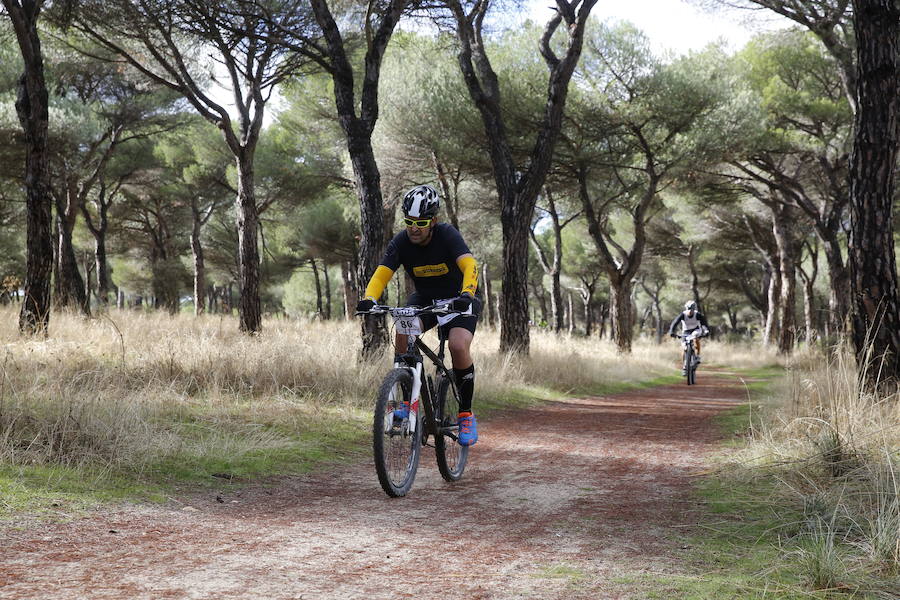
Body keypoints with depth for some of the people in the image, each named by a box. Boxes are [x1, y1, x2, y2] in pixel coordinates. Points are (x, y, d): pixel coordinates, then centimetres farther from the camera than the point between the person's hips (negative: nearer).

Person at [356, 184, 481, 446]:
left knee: (458, 346, -29)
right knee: (403, 334, -27)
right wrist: (369, 299, -44)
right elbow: (381, 274, -23)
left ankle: (466, 414, -11)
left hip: (459, 300, -3)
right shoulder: (401, 242, -15)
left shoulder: (447, 235, -25)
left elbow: (469, 265, -38)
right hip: (425, 297, 3)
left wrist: (466, 294, -57)